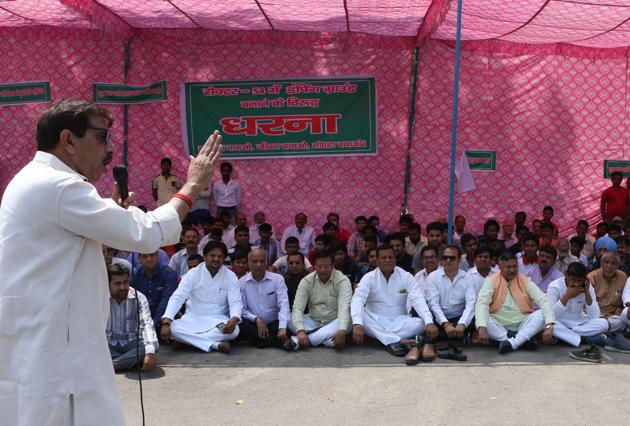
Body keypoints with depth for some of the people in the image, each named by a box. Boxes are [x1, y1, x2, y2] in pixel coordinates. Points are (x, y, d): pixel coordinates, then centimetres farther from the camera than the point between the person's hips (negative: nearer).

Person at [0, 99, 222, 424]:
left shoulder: (35, 182, 16)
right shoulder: (58, 186, -18)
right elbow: (146, 235, -18)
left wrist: (112, 210, 10)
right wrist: (193, 185, -5)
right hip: (51, 358, -11)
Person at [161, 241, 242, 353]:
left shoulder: (230, 276, -3)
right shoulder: (193, 274, -5)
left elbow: (236, 302, -10)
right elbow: (177, 298, -13)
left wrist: (234, 319, -35)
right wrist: (166, 322, -29)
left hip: (218, 320, 0)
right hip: (193, 318, 0)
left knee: (234, 330, -33)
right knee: (172, 328, -30)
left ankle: (188, 339, -24)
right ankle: (216, 344, -30)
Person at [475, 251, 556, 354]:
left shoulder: (525, 281, 2)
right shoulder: (491, 281, -3)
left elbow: (543, 301, -10)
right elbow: (482, 304, -18)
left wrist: (549, 326, -28)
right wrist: (482, 328, -36)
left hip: (522, 324, 2)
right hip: (498, 325, -1)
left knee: (542, 314, -24)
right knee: (480, 321, -31)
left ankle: (511, 342, -35)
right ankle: (522, 340, -30)